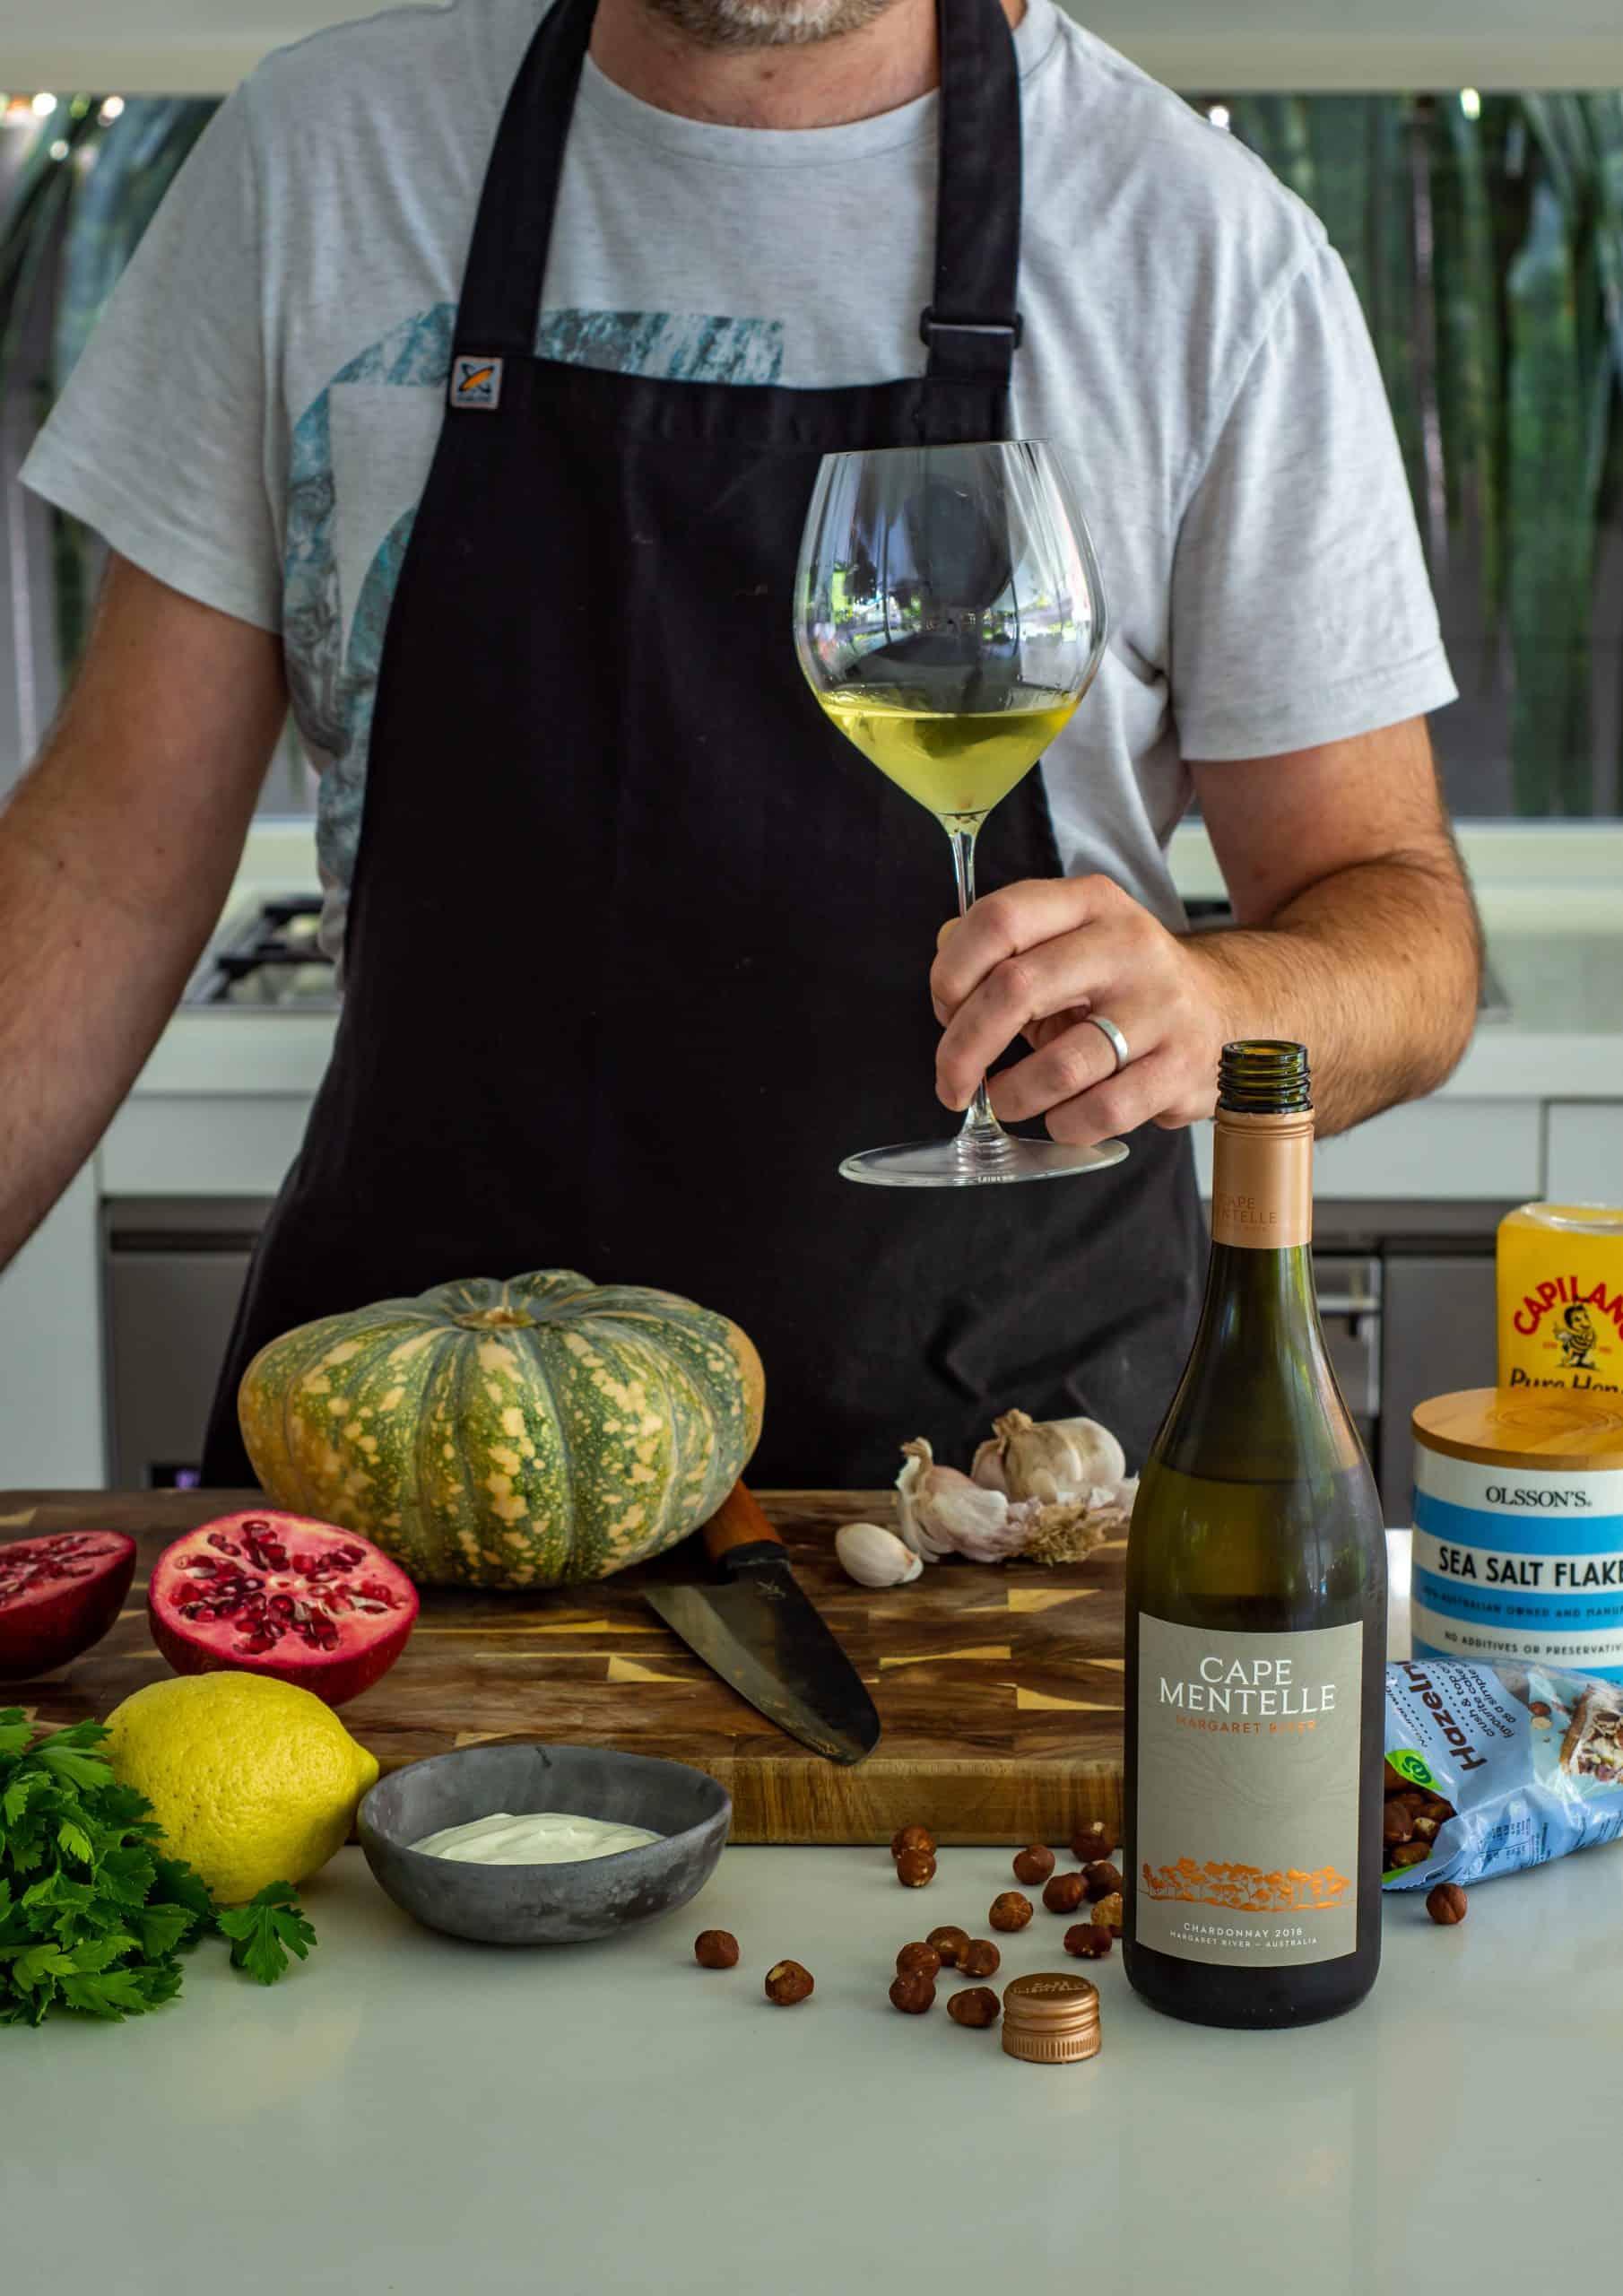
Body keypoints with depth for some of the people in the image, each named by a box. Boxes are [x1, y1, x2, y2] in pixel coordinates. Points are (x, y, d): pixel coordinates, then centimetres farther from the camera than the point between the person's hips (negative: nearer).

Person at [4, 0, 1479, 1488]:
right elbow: (126, 842, 3)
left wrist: (1217, 1005, -26)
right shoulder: (315, 152, 1)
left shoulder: (1210, 247, -5)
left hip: (994, 1434, -1)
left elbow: (1402, 925, -2)